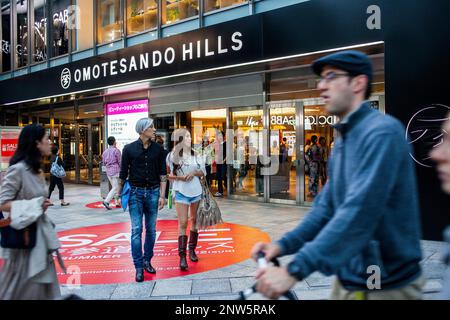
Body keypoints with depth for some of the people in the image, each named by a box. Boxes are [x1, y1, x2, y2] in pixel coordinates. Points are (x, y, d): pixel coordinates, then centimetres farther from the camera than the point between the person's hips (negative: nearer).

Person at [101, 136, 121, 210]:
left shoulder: (105, 152, 9)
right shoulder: (116, 150, -10)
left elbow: (104, 163, 15)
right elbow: (120, 162, -9)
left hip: (108, 171, 7)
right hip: (116, 171, -7)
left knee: (114, 187, 15)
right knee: (115, 188, -6)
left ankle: (117, 203, 17)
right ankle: (106, 201, -19)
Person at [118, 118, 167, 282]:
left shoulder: (158, 149, 2)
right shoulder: (129, 149, -3)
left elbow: (163, 174, 3)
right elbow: (123, 173, 3)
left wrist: (162, 195, -2)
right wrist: (119, 194, 4)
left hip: (153, 192, 2)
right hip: (135, 192, -2)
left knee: (151, 230, 9)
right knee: (136, 230, -2)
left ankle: (147, 261, 23)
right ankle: (139, 267, 5)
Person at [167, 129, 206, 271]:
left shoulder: (196, 155, 7)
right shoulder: (172, 155, -4)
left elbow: (203, 172, 11)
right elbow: (167, 174, -2)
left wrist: (194, 173, -8)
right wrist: (179, 177, -18)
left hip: (196, 191, 4)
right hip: (181, 192, -4)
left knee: (194, 221, 11)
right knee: (183, 223, -9)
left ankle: (192, 250, 25)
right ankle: (182, 256, -7)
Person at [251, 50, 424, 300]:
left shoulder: (382, 132, -19)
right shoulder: (343, 139, 8)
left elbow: (359, 211, -29)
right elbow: (327, 206, 7)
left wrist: (295, 270, -32)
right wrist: (284, 244, -5)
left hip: (387, 286, -7)